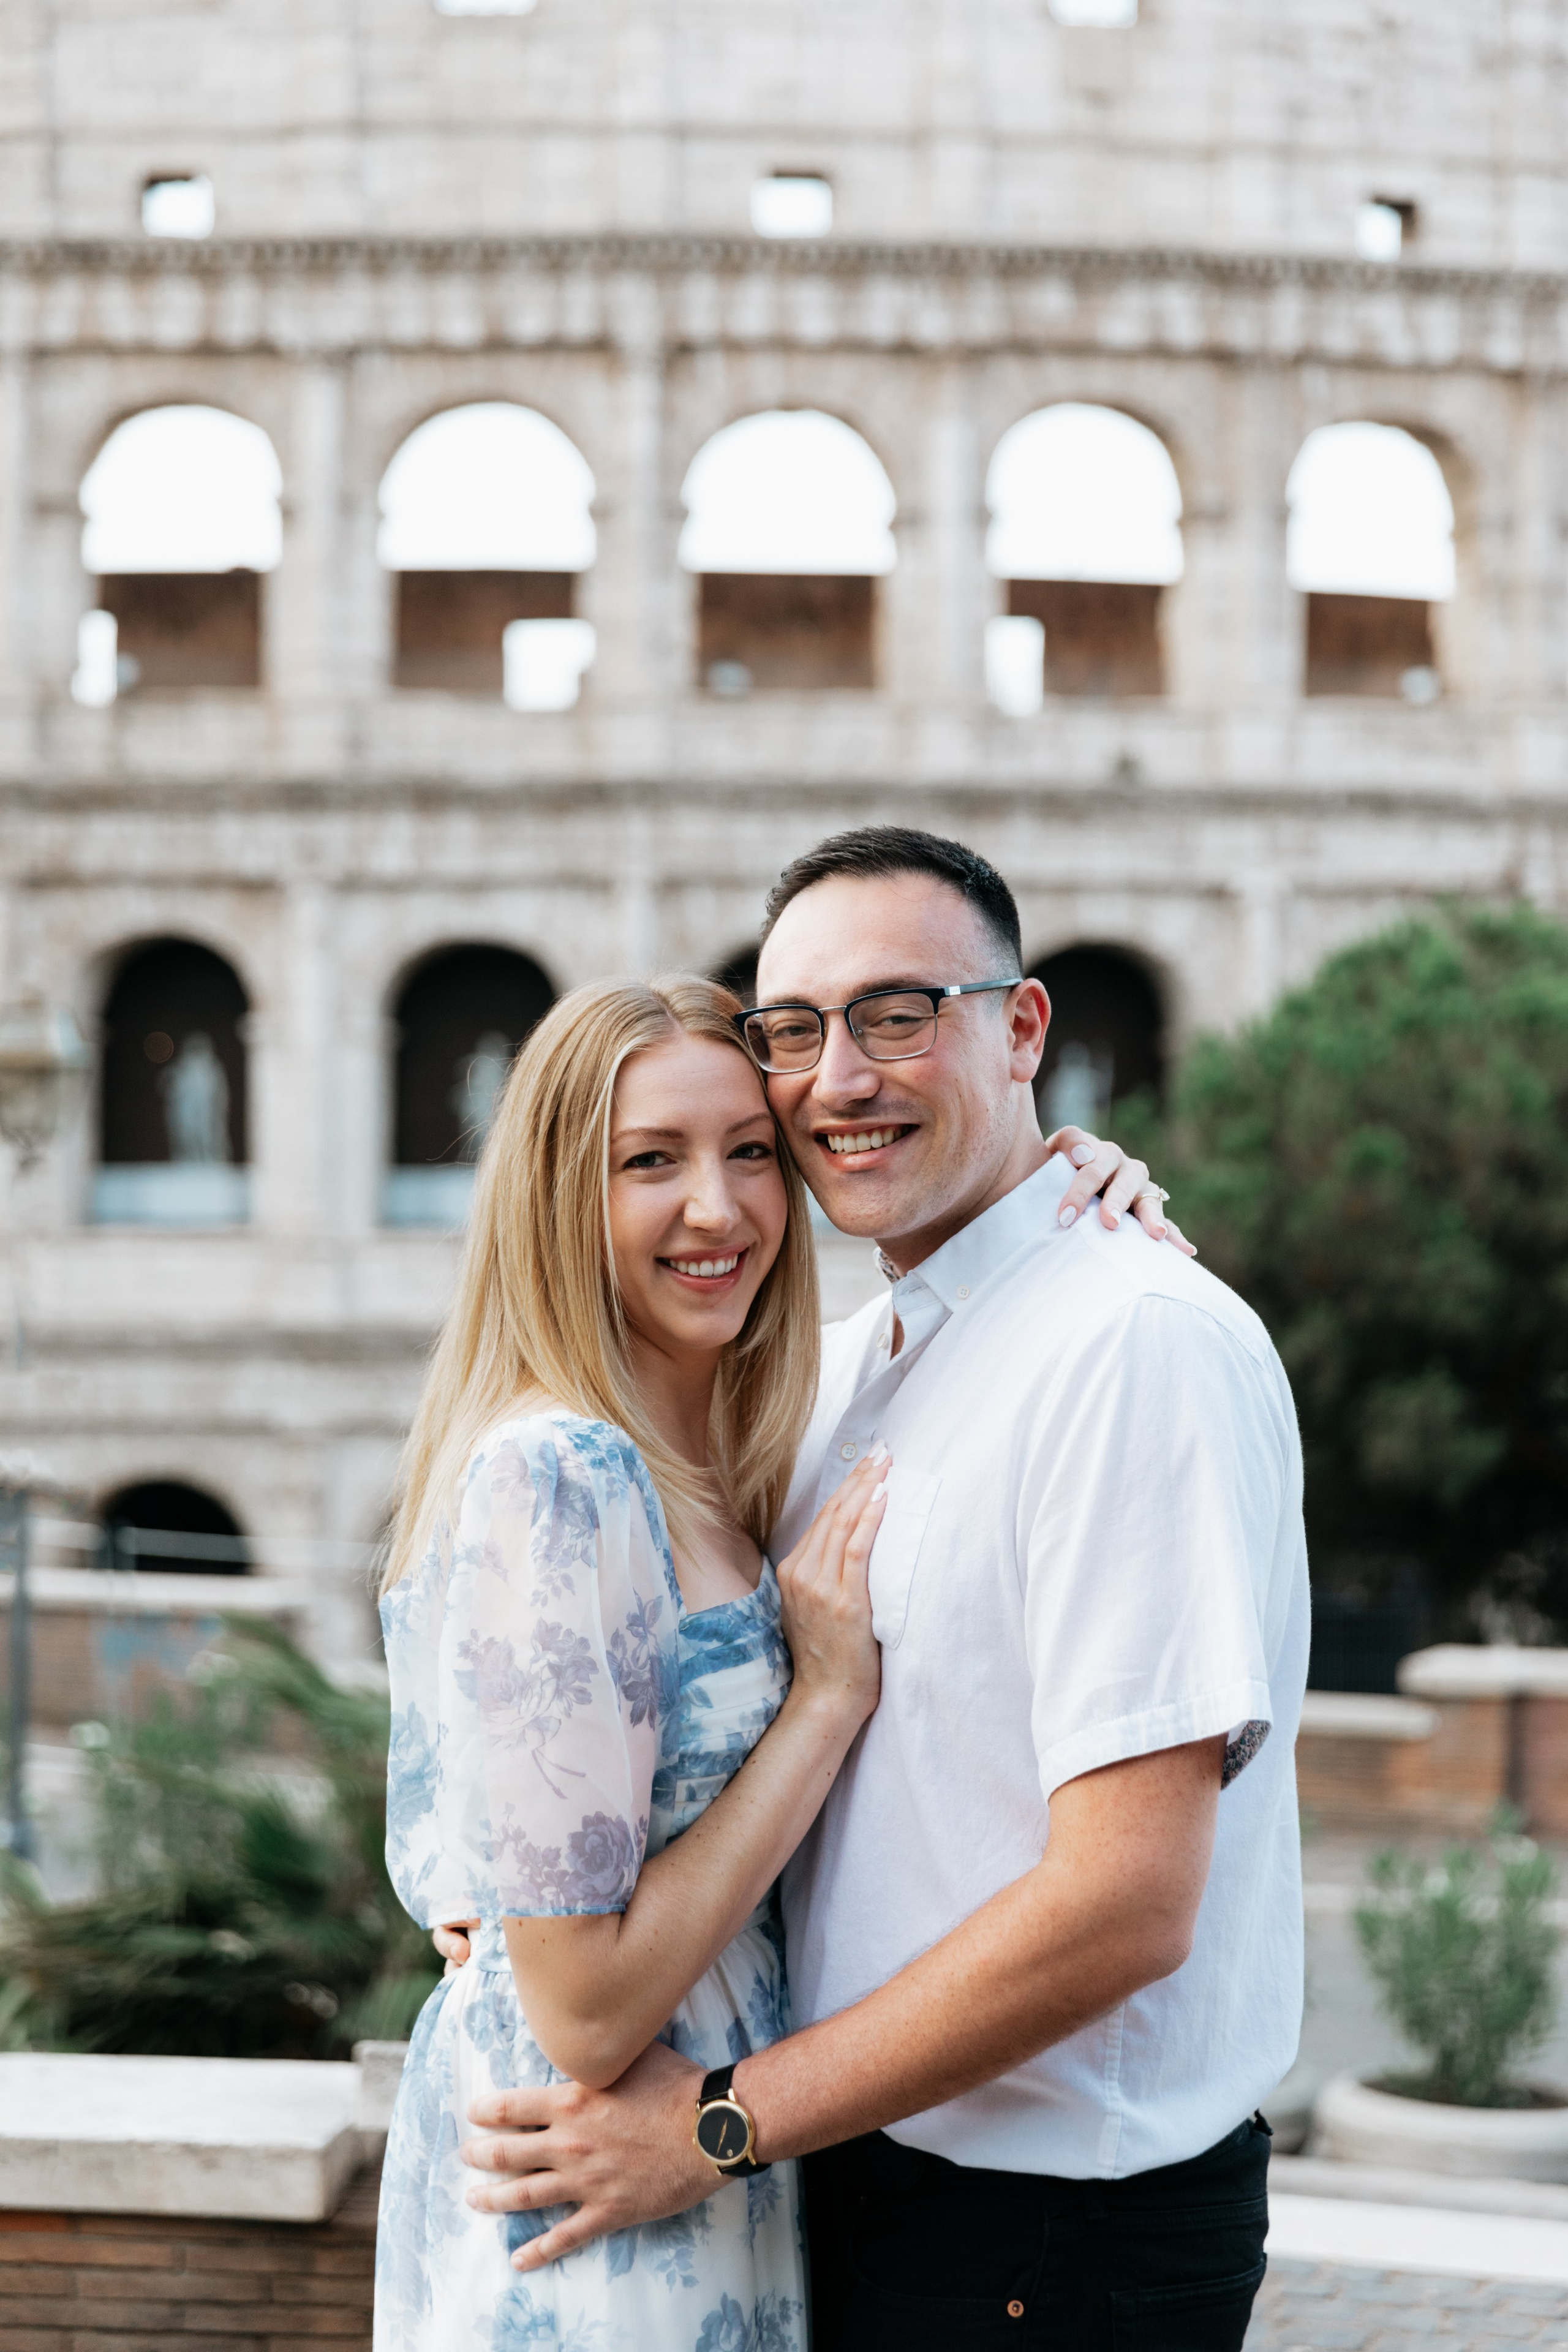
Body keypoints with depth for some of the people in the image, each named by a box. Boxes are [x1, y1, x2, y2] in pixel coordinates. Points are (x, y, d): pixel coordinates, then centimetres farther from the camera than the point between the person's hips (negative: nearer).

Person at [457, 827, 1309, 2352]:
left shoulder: (1143, 1344, -19)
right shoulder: (840, 1367, 9)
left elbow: (1125, 1903, -24)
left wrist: (721, 2118, -18)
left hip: (1062, 2228, -8)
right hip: (861, 2174, 8)